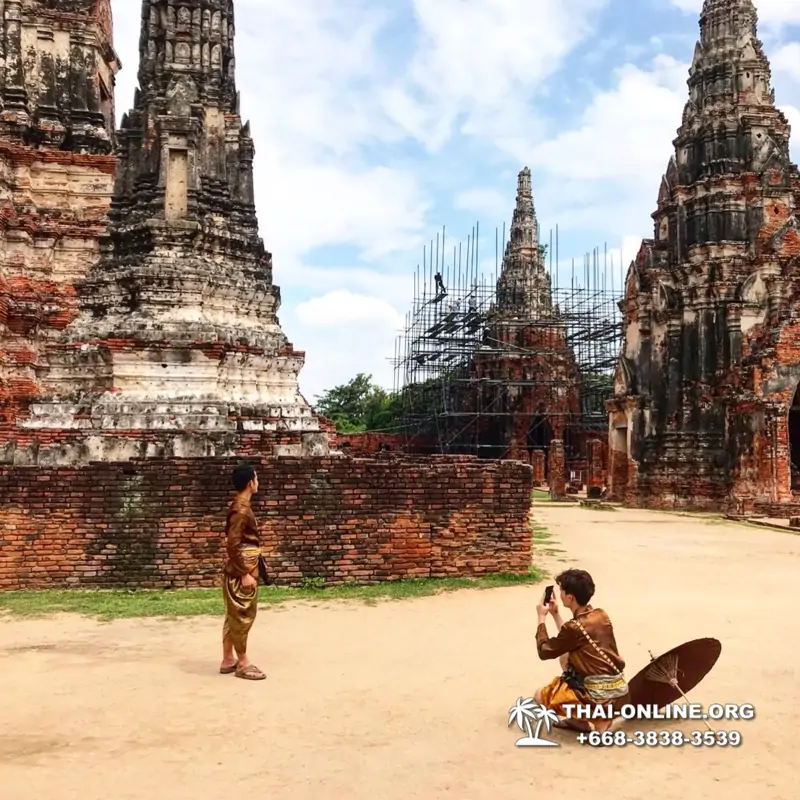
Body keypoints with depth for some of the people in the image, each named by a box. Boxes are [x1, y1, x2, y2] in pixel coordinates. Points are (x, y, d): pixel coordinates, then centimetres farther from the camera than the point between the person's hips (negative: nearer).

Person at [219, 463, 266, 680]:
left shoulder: (239, 507, 11)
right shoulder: (241, 510, -20)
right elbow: (233, 544, -24)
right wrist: (245, 574, -21)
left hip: (240, 571, 10)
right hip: (241, 573, -10)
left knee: (234, 616, 14)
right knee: (242, 616, -1)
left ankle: (228, 660, 22)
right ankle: (242, 663, 9)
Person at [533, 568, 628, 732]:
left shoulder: (575, 627, -18)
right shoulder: (601, 615, 5)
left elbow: (545, 651, -2)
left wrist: (542, 617, 7)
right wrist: (555, 614, 18)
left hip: (601, 698, -8)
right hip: (618, 691, 8)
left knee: (540, 696, 10)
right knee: (565, 656, 24)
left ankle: (597, 720, 1)